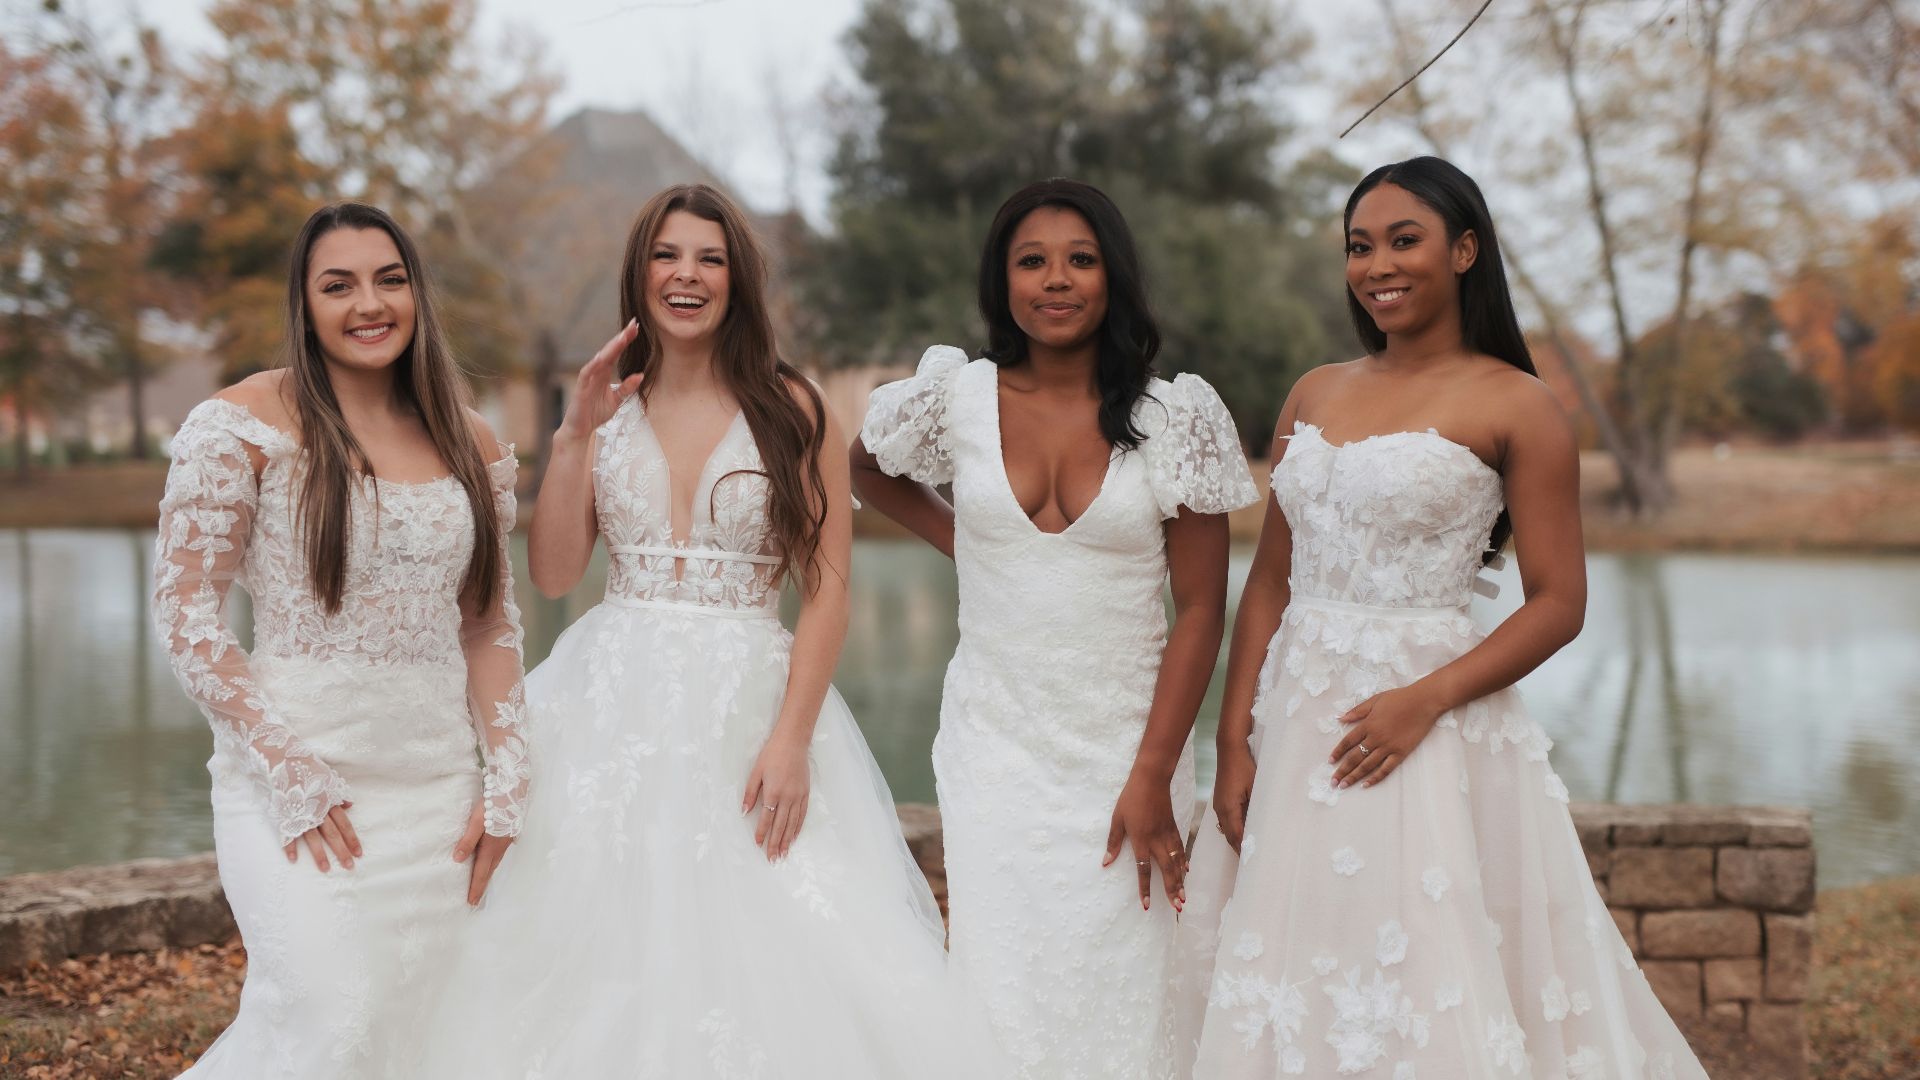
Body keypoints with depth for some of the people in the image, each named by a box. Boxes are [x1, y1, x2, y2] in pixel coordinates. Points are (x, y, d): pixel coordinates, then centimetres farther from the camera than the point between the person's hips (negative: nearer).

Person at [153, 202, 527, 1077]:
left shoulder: (469, 446, 10)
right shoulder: (243, 424, -5)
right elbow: (183, 609, -7)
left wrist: (506, 785, 6)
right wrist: (283, 770, -12)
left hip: (439, 783, 5)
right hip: (296, 772, -5)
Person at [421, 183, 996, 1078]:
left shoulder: (790, 410, 1)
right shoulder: (608, 408, 10)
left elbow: (827, 586, -4)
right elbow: (552, 574, 2)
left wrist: (792, 739, -13)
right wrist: (573, 437, -8)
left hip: (749, 706, -2)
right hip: (613, 709, 2)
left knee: (768, 959, -6)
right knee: (598, 956, 1)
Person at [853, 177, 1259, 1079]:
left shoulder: (1175, 418, -5)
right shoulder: (956, 397, 0)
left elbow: (1201, 609, -5)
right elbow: (868, 469, 22)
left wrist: (1152, 776, -10)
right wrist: (963, 542, 8)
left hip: (1126, 742, -1)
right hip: (993, 743, 1)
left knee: (1117, 994, 2)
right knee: (999, 985, 2)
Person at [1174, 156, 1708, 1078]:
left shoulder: (1514, 407, -3)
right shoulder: (1315, 395, 11)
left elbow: (1559, 604, -7)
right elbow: (1269, 584, 10)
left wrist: (1425, 700, -18)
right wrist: (1233, 743, 2)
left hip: (1425, 727, -5)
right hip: (1294, 719, 5)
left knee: (1429, 996, -2)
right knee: (1291, 995, 10)